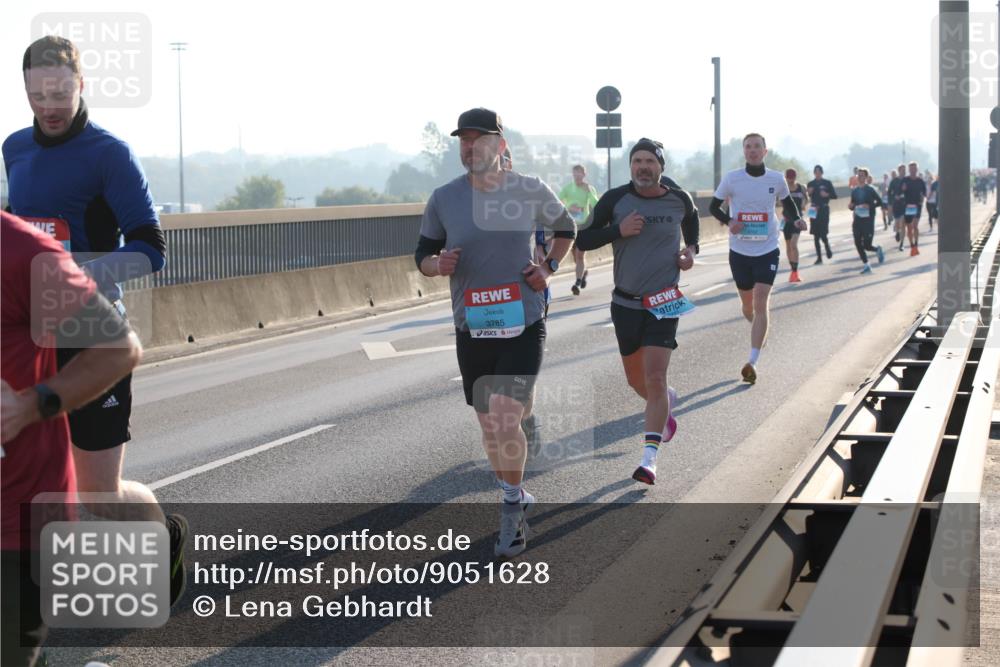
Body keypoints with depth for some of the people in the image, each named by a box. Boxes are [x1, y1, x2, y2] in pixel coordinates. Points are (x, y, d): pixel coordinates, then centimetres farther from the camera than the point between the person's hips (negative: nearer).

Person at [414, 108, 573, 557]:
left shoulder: (532, 192, -3)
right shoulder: (443, 199, -1)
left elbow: (565, 226, 16)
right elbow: (422, 255, 8)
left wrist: (549, 267, 1)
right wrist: (437, 264, -15)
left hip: (523, 323, -2)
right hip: (472, 329, 3)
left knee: (506, 421, -17)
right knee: (490, 427, 12)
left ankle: (512, 507, 1)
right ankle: (515, 498, 34)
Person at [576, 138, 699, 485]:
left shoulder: (679, 200, -2)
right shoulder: (615, 199, -6)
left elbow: (691, 220, 22)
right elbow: (583, 239, -4)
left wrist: (691, 250, 4)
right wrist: (617, 230, -19)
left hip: (664, 302, -2)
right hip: (626, 303, 2)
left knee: (655, 378, -14)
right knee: (636, 379, 15)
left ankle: (649, 458, -13)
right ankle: (668, 404, 50)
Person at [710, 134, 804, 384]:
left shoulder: (776, 179, -1)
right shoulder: (732, 178, -4)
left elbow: (788, 203, 16)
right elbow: (714, 205, 5)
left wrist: (796, 219, -4)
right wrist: (729, 221, -15)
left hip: (767, 250, -1)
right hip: (739, 251, 1)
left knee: (760, 303, -13)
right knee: (747, 304, 14)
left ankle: (752, 362, -16)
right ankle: (760, 332, 48)